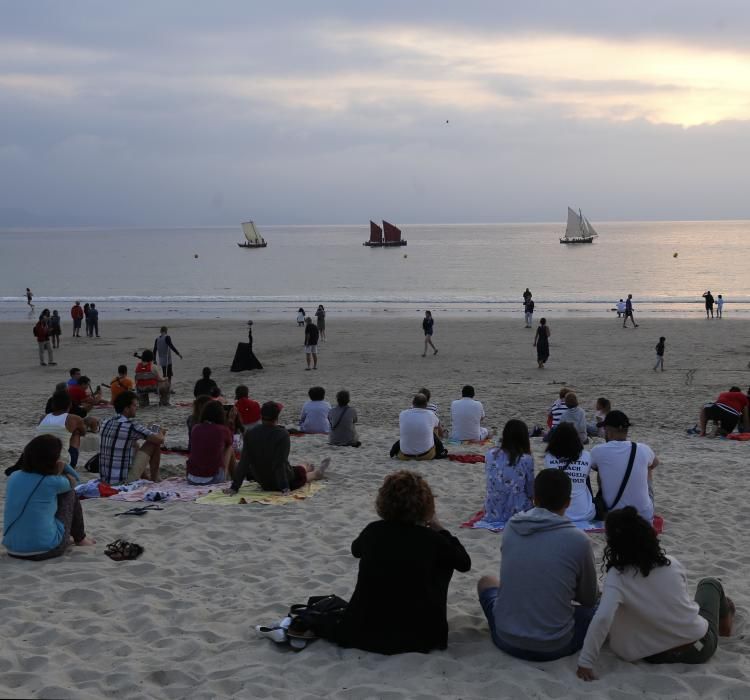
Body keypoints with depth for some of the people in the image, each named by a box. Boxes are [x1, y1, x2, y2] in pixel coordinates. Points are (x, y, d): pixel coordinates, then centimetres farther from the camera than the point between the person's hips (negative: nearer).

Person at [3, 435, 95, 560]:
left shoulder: (13, 477, 3)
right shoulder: (52, 482, -13)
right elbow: (73, 480, 12)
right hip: (46, 550, -6)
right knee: (70, 494, 14)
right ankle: (80, 539, 33)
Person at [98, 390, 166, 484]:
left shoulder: (106, 424, 6)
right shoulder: (131, 426, -17)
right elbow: (160, 440, -12)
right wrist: (161, 433, 12)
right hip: (125, 481, -8)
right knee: (154, 444, 1)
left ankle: (146, 478, 38)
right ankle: (154, 480, 16)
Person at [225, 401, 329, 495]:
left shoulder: (250, 434, -12)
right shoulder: (282, 434, -24)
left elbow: (243, 463, -13)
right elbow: (281, 462, -27)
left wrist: (234, 487, -10)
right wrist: (285, 487, -23)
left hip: (263, 483, 5)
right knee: (302, 468, 28)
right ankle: (317, 473, 63)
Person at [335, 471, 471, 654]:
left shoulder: (373, 531, -6)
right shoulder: (431, 539, -12)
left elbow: (355, 550, 20)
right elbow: (465, 563, 6)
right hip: (417, 636, -2)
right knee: (445, 560, 17)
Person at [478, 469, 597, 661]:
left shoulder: (510, 528, -2)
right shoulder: (578, 540, -12)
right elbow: (588, 599, 3)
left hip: (506, 640, 3)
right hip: (554, 647, -2)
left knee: (486, 582, 29)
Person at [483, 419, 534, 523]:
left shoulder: (490, 455, -5)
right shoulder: (526, 460, -16)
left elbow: (490, 485, 6)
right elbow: (531, 492, -3)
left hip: (492, 513, 3)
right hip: (517, 513, -3)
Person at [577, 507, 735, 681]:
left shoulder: (617, 577, -20)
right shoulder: (671, 563, -10)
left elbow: (602, 619, -34)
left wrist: (585, 663, -28)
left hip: (660, 657, -1)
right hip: (702, 646, 1)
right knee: (710, 583, 28)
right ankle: (724, 623, 58)